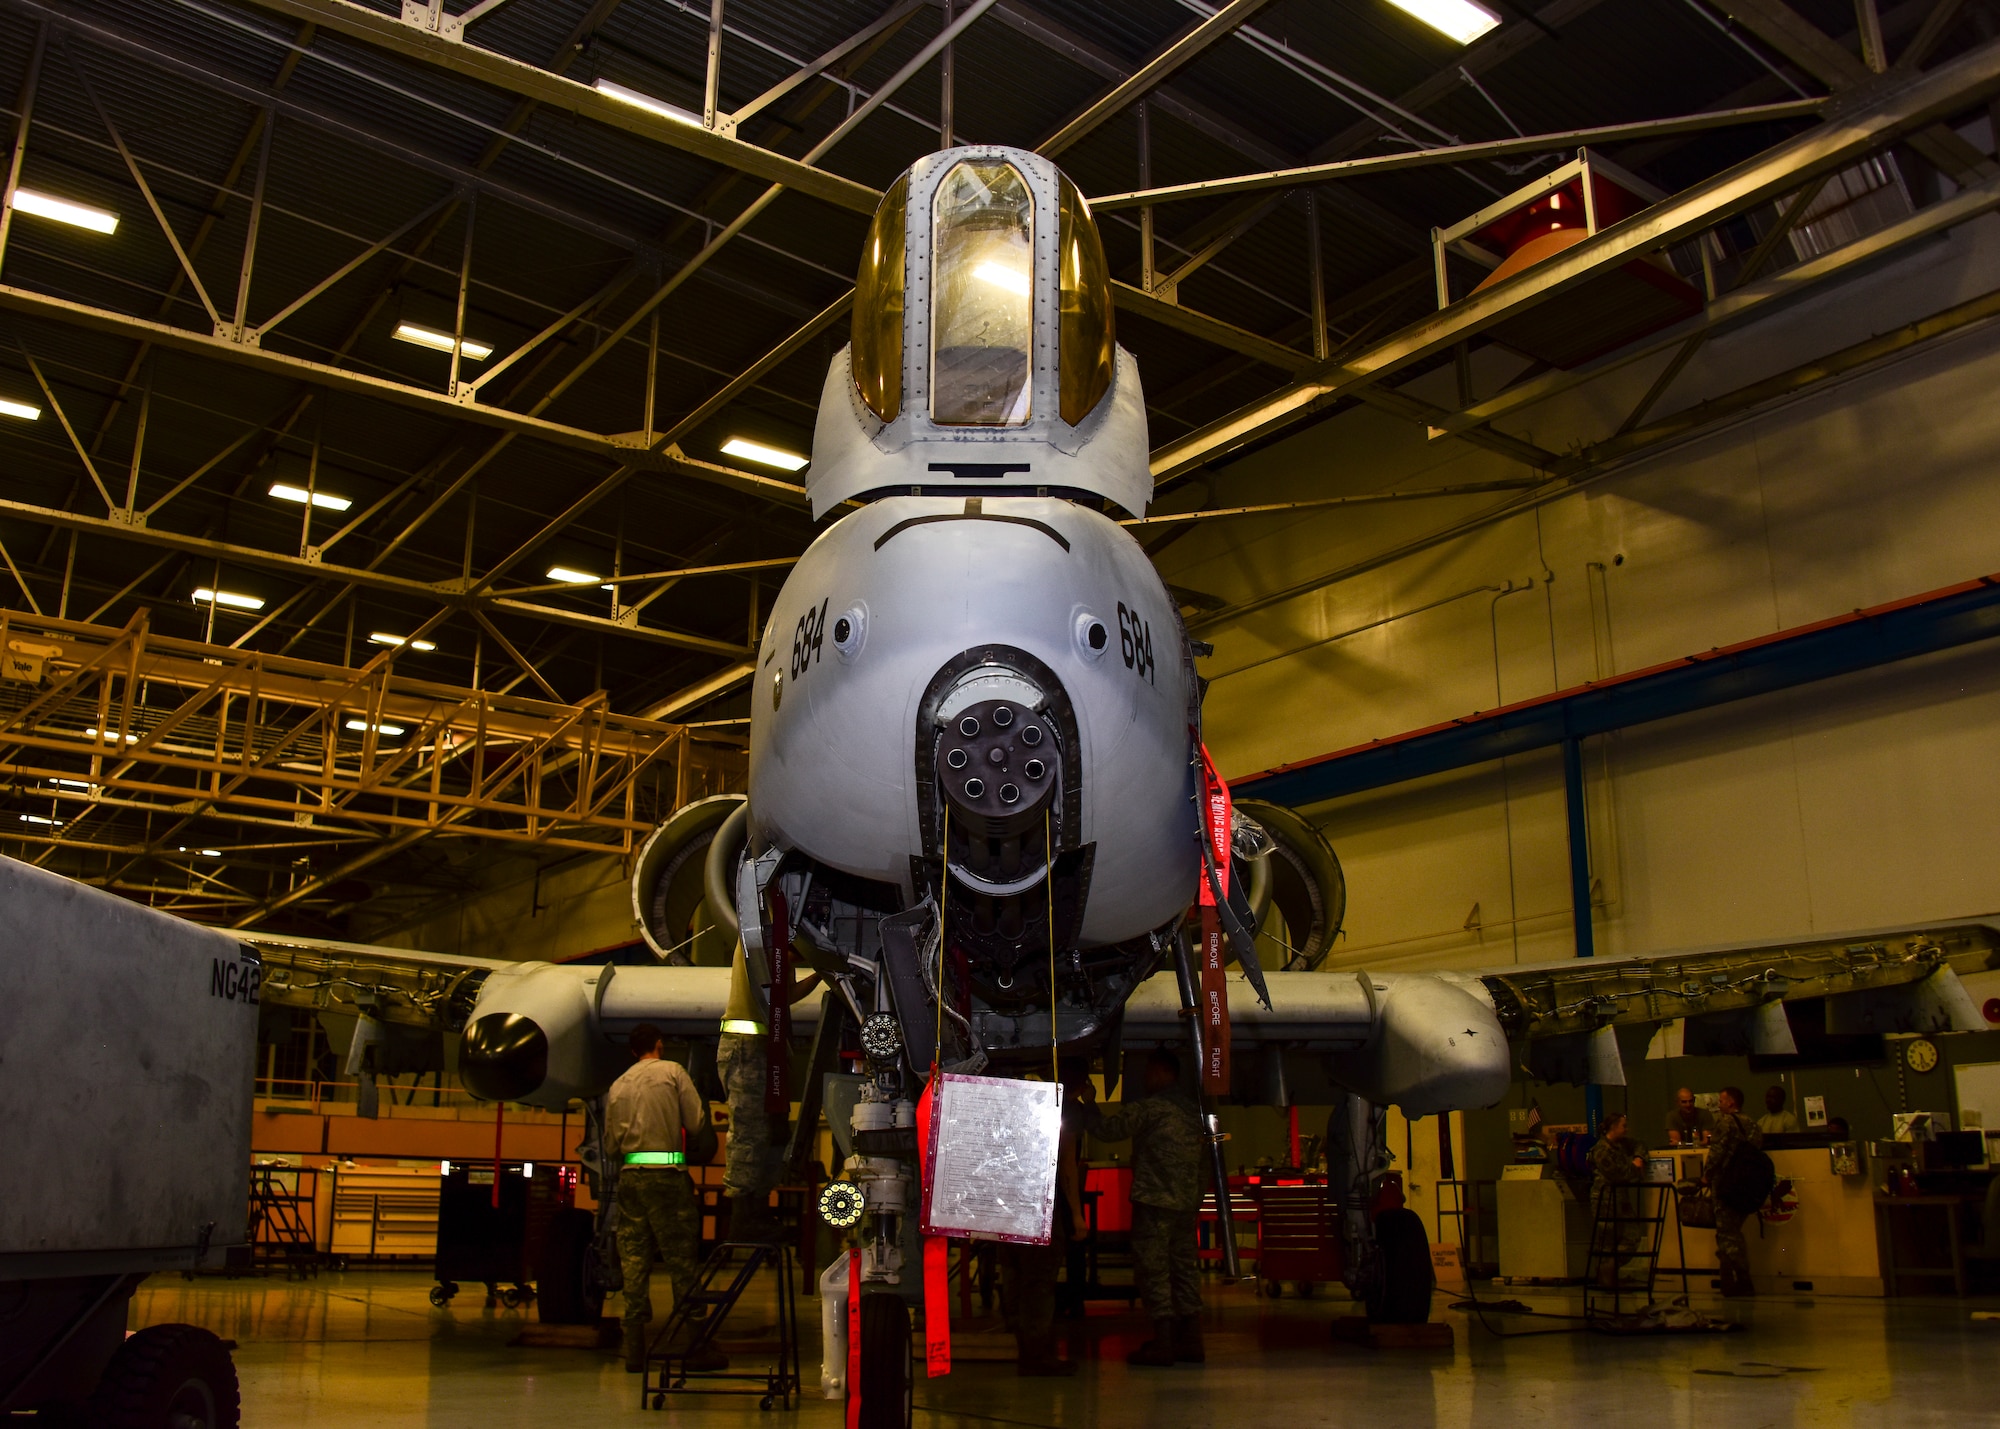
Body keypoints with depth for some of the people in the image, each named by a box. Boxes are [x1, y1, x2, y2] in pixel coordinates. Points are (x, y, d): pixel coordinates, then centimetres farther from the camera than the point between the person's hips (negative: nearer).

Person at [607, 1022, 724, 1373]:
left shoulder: (618, 1086, 12)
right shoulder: (673, 1072, 1)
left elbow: (610, 1143, 13)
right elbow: (697, 1124, -4)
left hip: (629, 1175, 4)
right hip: (667, 1174, -4)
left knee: (634, 1262, 7)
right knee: (681, 1260, 0)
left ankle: (634, 1349, 8)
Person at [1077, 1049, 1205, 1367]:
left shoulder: (1149, 1107, -12)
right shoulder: (1193, 1109, 13)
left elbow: (1107, 1129, -11)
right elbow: (1200, 1159, 17)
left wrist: (1089, 1102, 4)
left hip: (1154, 1201, -7)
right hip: (1187, 1203, 8)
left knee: (1154, 1269, -3)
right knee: (1184, 1267, 11)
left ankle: (1162, 1343, -3)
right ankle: (1190, 1341, 12)